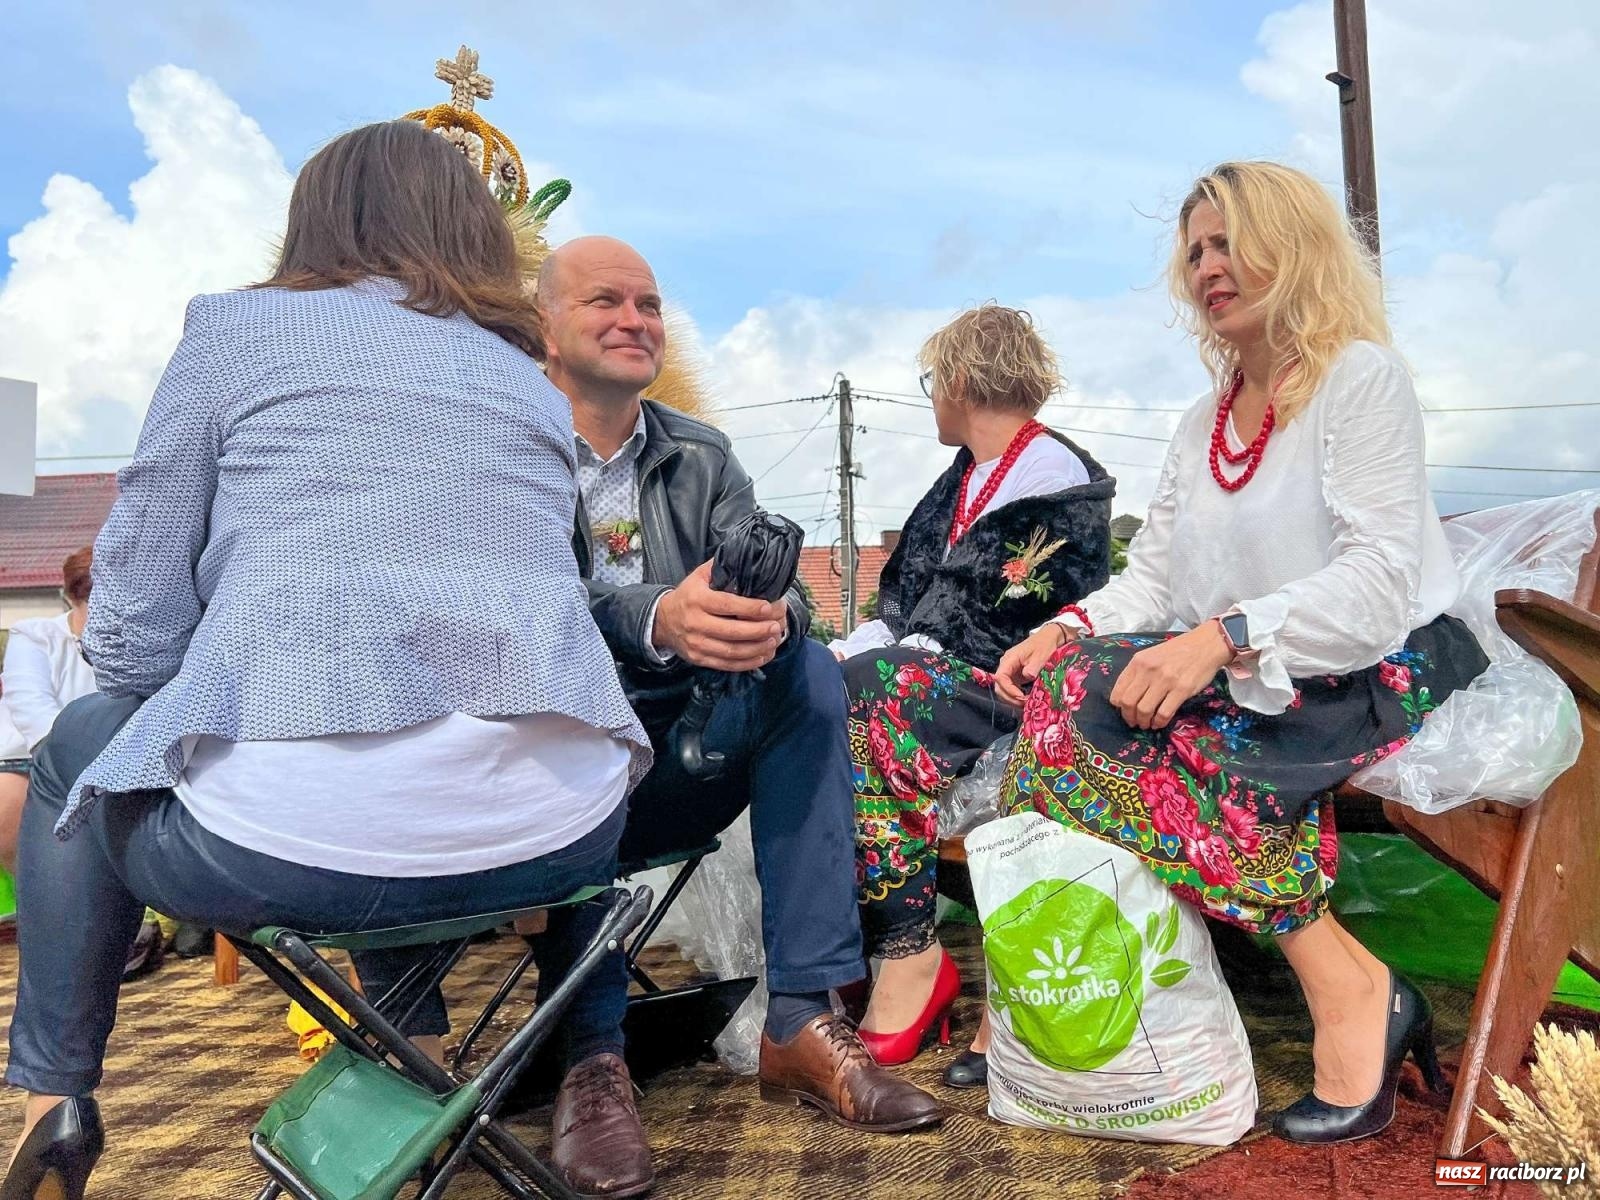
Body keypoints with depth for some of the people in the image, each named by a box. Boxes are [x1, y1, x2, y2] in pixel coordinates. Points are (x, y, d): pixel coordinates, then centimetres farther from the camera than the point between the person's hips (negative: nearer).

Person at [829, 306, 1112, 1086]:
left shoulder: (1055, 479, -5)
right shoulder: (961, 480, 21)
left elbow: (1010, 627, -15)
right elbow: (905, 605, 16)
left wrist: (870, 655, -18)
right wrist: (851, 648, -3)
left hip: (1026, 694, -7)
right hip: (946, 677, 7)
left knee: (873, 691, -32)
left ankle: (910, 956, -23)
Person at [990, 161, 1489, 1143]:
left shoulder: (1362, 376, -4)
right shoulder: (1201, 425, 18)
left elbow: (1378, 580, -17)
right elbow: (1152, 576, 10)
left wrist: (1225, 637, -31)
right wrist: (1068, 629, -11)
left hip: (1375, 675, -7)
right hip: (1251, 683, 7)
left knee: (1093, 702, -27)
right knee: (1072, 683, -18)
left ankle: (1354, 986, -18)